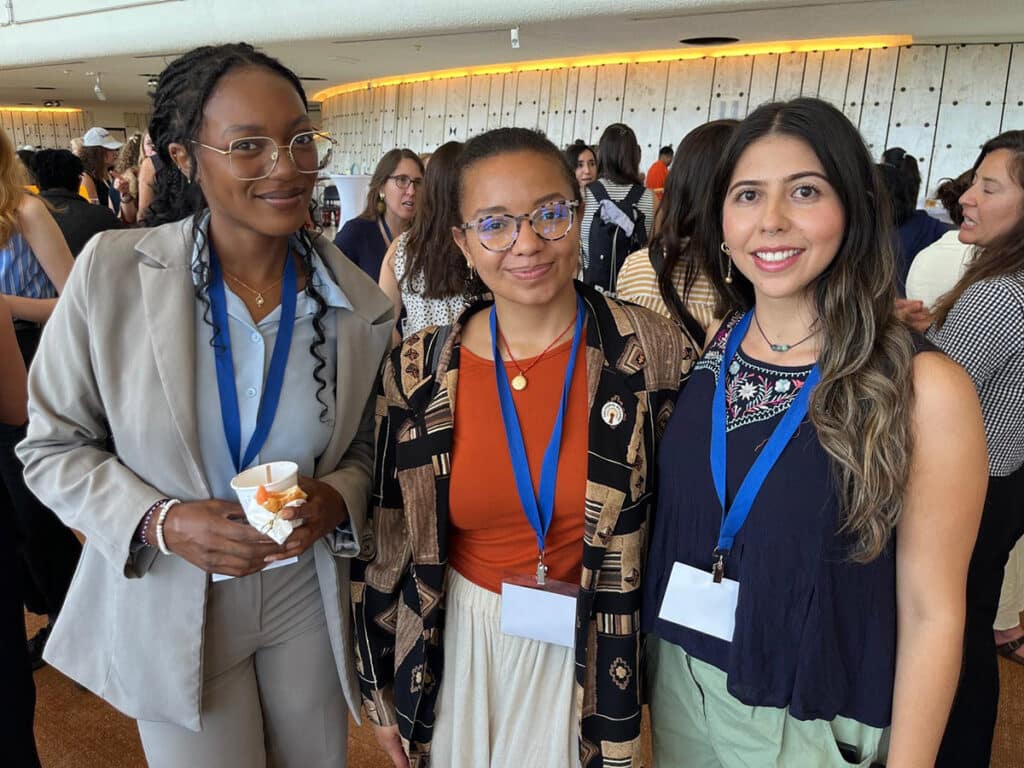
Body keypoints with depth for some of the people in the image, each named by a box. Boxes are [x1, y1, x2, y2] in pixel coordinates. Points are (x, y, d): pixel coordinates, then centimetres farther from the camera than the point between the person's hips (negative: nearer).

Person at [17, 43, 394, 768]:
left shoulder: (362, 305, -9)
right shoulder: (112, 269, -14)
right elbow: (54, 446, -6)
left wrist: (336, 498, -18)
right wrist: (161, 522, -21)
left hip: (307, 595, 2)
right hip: (168, 604, -2)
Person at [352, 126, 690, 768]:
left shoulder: (651, 350, -14)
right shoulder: (419, 371, -10)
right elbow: (385, 540, -1)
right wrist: (382, 690, 6)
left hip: (592, 656, -1)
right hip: (456, 643, 2)